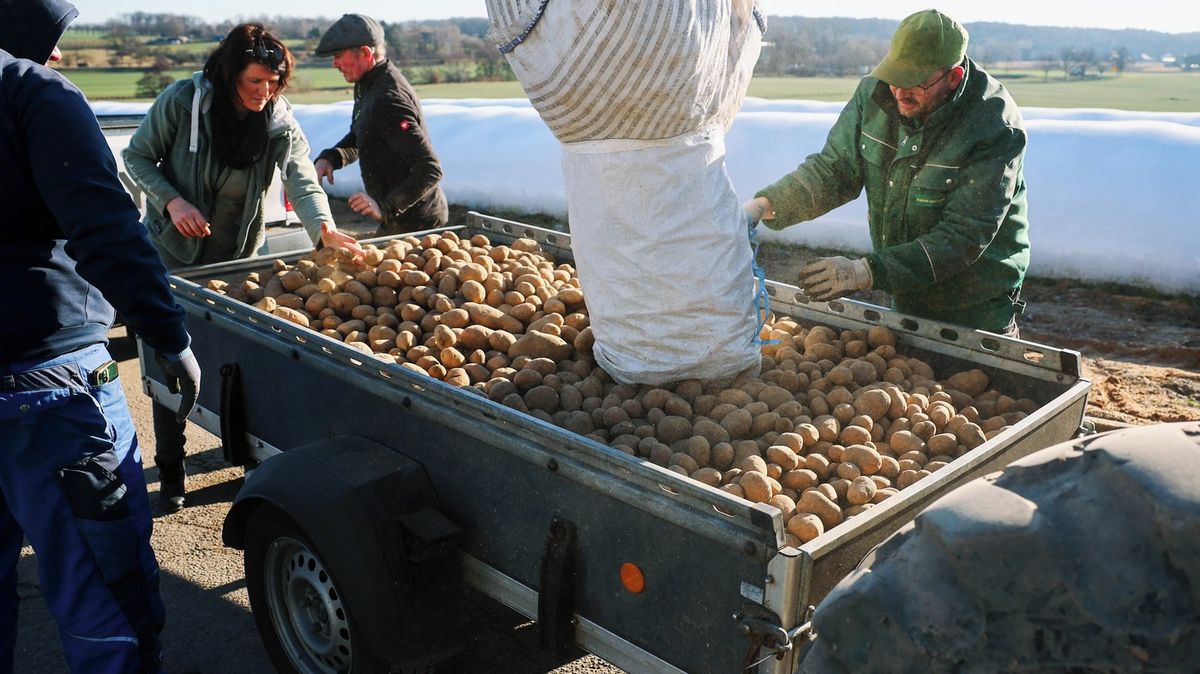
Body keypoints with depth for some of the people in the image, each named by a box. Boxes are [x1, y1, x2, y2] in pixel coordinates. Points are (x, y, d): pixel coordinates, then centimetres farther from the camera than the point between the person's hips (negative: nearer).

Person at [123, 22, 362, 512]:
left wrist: (323, 226, -47)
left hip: (238, 252, 2)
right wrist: (171, 200, -26)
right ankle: (170, 468, 18)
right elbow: (137, 156, -8)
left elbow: (301, 178, -27)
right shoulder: (182, 101, -18)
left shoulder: (280, 121, -13)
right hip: (174, 249, -2)